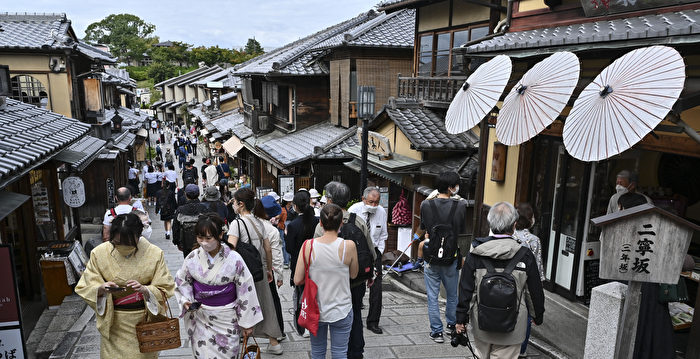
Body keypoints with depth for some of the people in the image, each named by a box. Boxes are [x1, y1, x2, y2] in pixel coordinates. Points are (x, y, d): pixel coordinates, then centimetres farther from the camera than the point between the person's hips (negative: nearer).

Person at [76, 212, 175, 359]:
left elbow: (164, 290, -9)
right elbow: (84, 288, -5)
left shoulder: (154, 253, -12)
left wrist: (144, 290, -29)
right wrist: (101, 289, -26)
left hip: (144, 320, 0)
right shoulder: (99, 253, -9)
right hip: (113, 322, 1)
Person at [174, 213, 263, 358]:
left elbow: (245, 292, -8)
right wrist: (185, 301, -9)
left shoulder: (234, 259, -14)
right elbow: (182, 281, 9)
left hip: (226, 319, -2)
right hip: (200, 318, 2)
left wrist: (247, 322, -4)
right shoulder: (193, 257, -7)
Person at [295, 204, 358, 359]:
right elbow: (353, 275, 0)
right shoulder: (349, 246, -16)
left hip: (316, 309, 1)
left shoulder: (308, 245, -14)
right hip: (341, 310, -1)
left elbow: (297, 280, -9)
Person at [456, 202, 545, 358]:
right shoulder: (525, 256, -13)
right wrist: (538, 316, 15)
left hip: (481, 326, 2)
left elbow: (466, 290, -5)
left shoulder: (475, 254, -10)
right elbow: (535, 291, -2)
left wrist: (461, 318, 6)